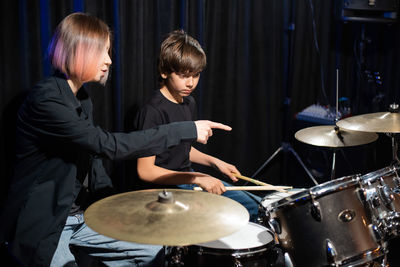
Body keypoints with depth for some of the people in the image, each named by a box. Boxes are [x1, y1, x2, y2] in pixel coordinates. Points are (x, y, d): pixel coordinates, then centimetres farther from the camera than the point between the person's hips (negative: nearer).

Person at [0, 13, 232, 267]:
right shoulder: (45, 99, -22)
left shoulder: (82, 98, 8)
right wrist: (187, 130, -26)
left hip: (82, 215, 8)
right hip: (41, 223, -8)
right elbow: (110, 145, -28)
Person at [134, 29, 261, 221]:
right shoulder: (153, 111, -21)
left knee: (254, 206, 6)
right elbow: (145, 171, -23)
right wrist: (197, 178, -24)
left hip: (186, 179, 9)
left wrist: (215, 162, 6)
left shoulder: (189, 103, 8)